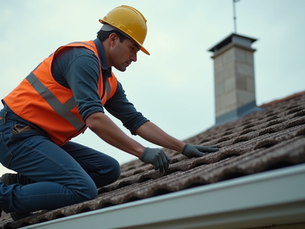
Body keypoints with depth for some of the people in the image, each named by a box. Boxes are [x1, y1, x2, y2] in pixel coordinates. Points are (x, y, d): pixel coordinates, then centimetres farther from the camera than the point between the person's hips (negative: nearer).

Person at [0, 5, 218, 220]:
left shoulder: (110, 83, 12)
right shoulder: (84, 57, -17)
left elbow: (137, 121, 12)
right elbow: (94, 118, -28)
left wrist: (184, 148, 5)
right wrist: (142, 151, -27)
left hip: (48, 139, 10)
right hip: (18, 133, -10)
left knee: (109, 169, 4)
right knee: (83, 189, -23)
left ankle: (24, 182, 6)